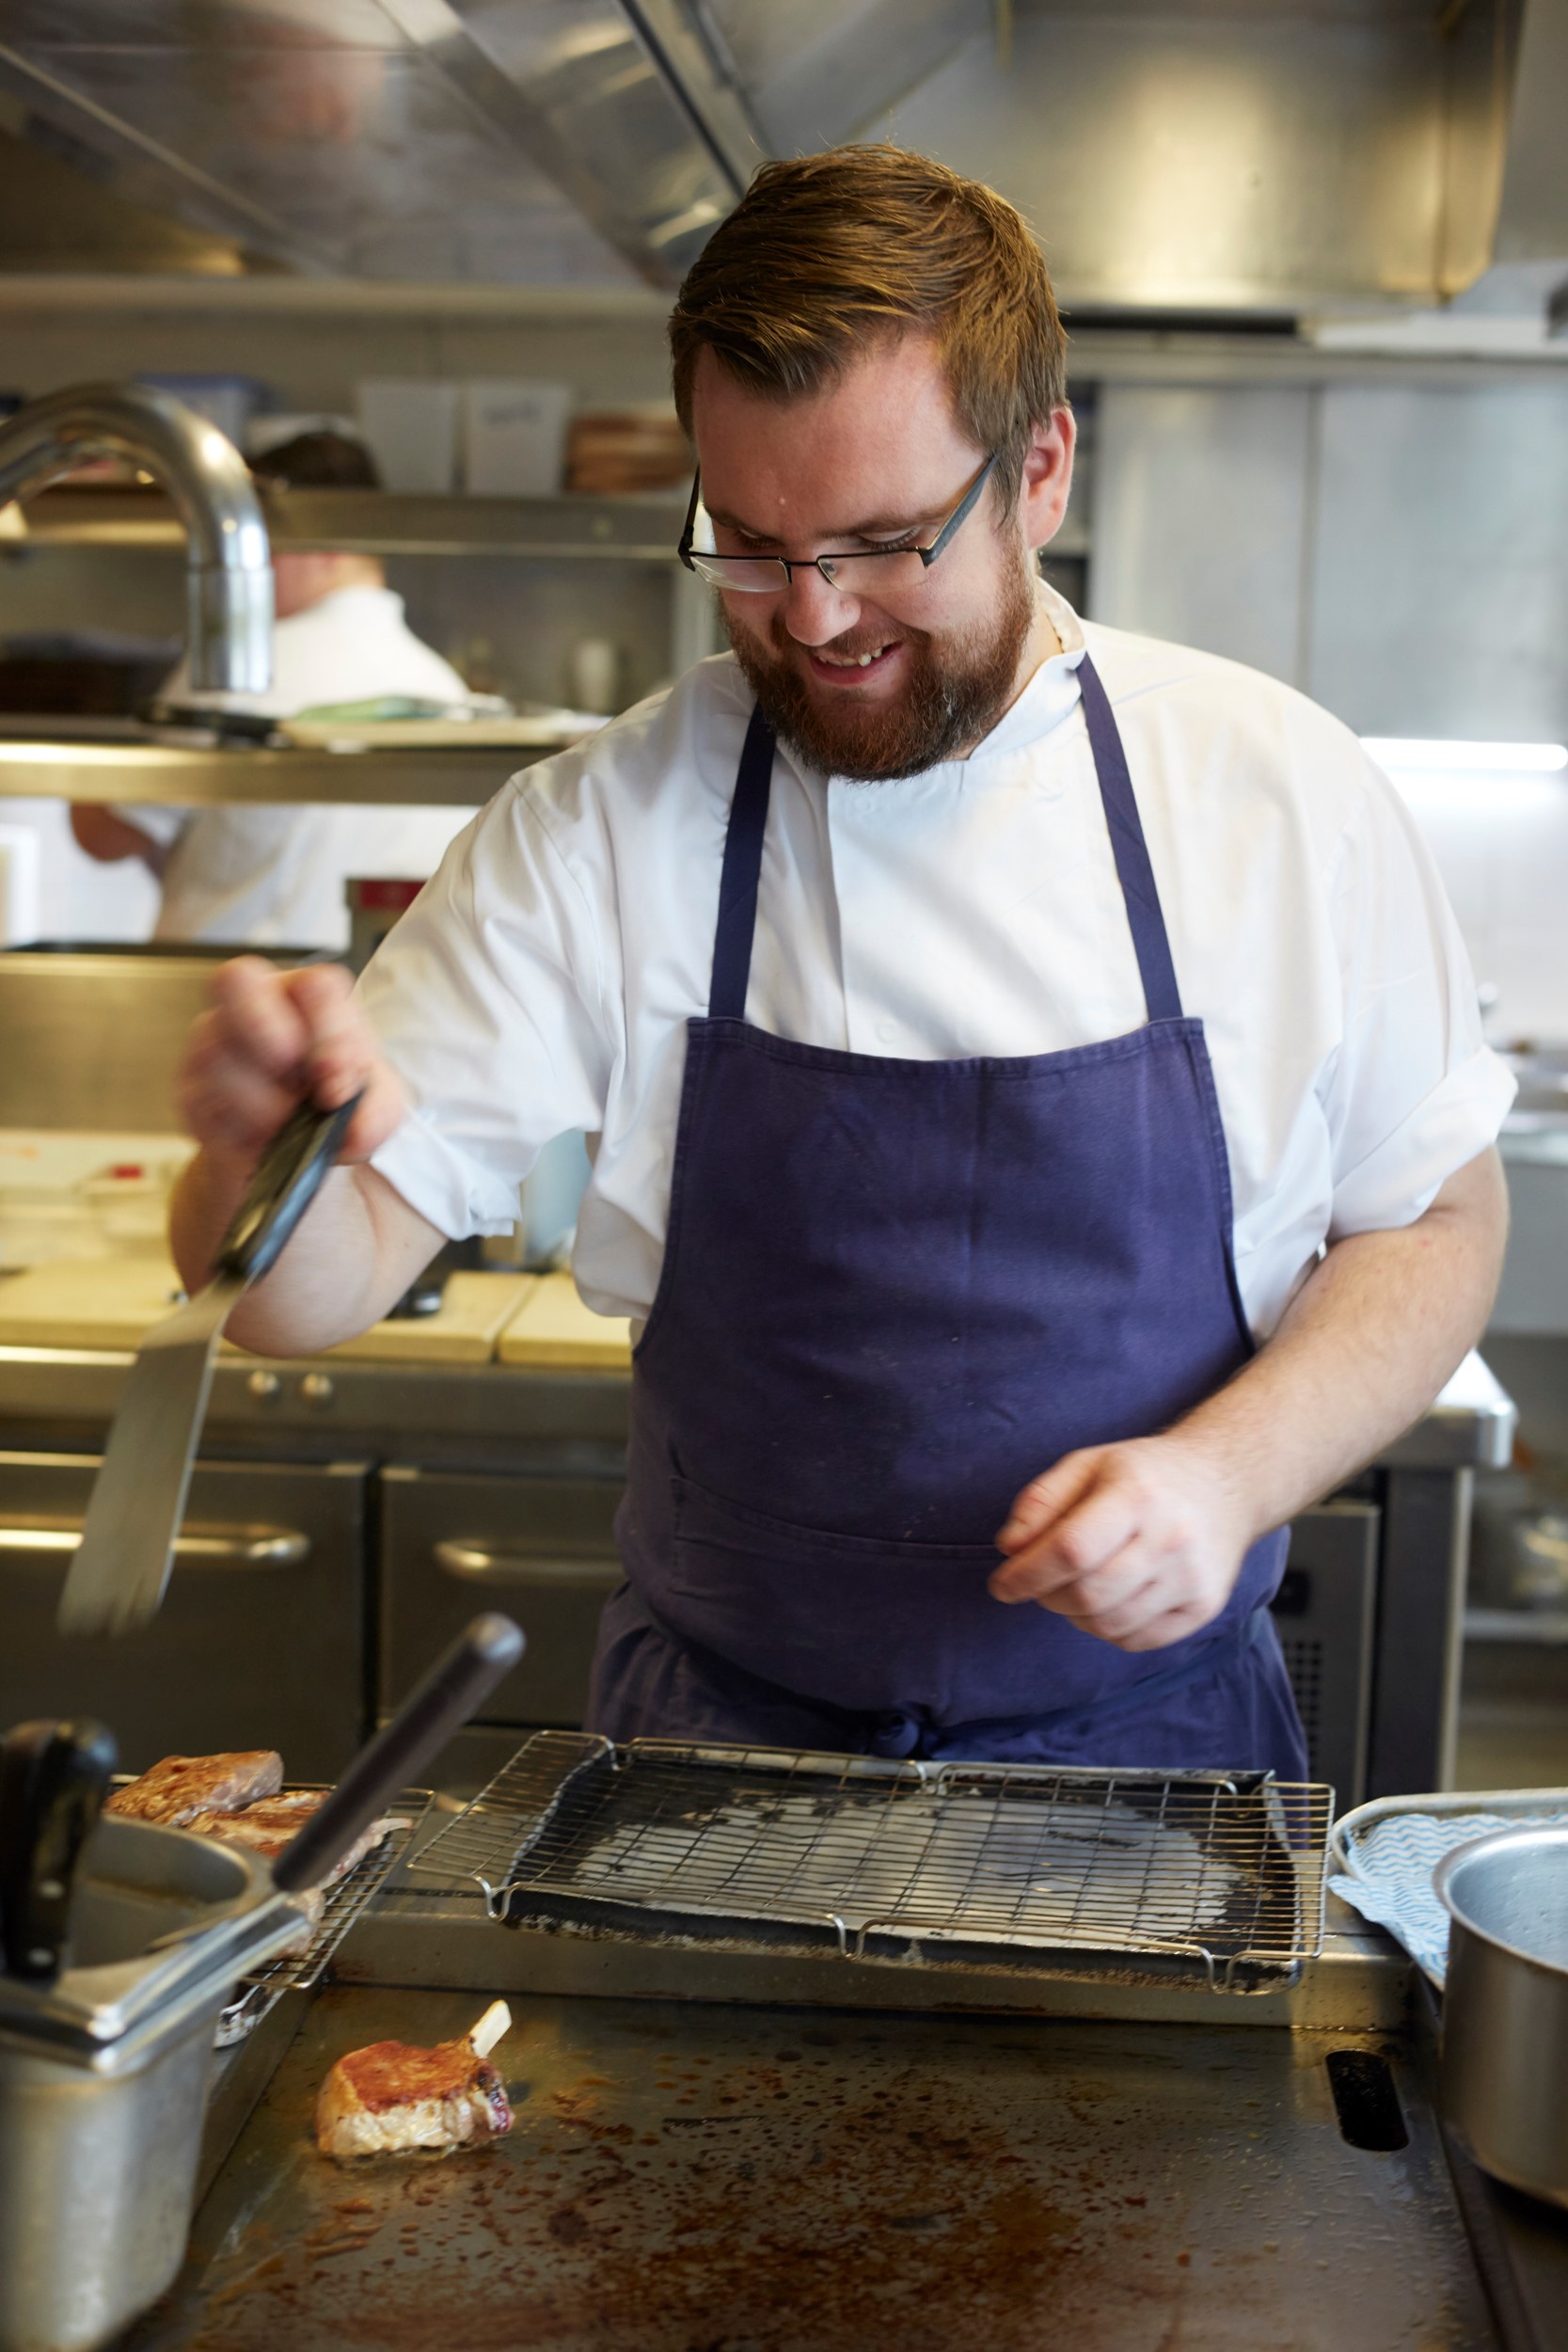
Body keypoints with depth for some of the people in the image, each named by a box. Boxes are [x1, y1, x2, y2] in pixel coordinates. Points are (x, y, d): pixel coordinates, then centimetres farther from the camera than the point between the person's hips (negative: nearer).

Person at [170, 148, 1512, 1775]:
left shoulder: (1275, 789, -4)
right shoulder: (597, 831, -6)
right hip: (719, 1744, 0)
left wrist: (1230, 1471, -12)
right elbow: (320, 1283, -8)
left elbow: (1441, 1220, 5)